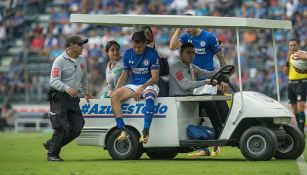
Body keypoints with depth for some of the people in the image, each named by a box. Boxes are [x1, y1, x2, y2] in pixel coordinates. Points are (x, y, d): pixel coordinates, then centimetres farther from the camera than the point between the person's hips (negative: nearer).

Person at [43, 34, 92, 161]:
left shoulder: (82, 60, 13)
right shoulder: (60, 61, -9)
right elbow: (54, 81, -19)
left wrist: (85, 93, 36)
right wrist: (67, 88, -34)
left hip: (74, 99, 7)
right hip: (59, 98, -7)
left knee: (76, 129, 0)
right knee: (62, 128, -12)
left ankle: (51, 144, 17)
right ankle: (52, 154, 1)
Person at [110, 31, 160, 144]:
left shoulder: (152, 54, -6)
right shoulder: (128, 54, 8)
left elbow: (155, 77, -10)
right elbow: (124, 76, 13)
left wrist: (142, 88, -23)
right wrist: (116, 89, -4)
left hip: (148, 85, -4)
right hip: (132, 85, 4)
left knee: (149, 98, -40)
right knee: (114, 96, -23)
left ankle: (146, 131, -43)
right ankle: (122, 130, -31)